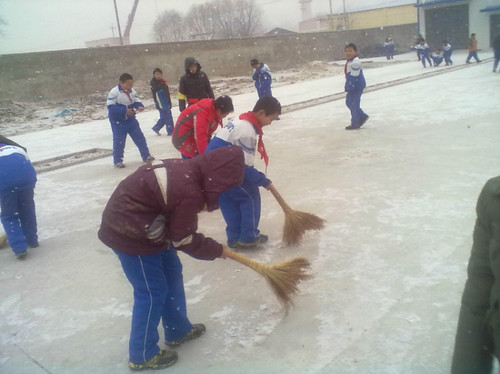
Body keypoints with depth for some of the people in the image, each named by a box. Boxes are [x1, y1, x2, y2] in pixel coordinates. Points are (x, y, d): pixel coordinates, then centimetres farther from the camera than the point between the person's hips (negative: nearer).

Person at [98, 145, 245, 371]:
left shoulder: (187, 170, -3)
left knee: (171, 273, 20)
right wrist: (216, 250, -3)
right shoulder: (189, 193, -30)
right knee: (152, 292, 2)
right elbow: (184, 240, -16)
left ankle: (178, 330, 38)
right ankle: (142, 356, 20)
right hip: (129, 235, -10)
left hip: (144, 225, 10)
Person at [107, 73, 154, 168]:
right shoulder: (114, 92, -18)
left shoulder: (132, 91, 0)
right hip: (118, 122, -6)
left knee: (140, 138, 10)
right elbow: (111, 107, -21)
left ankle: (146, 156, 24)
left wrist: (139, 106, -21)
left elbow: (137, 101, 4)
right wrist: (124, 110, -29)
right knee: (118, 142, 1)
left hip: (131, 120, 6)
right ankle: (118, 161, 16)